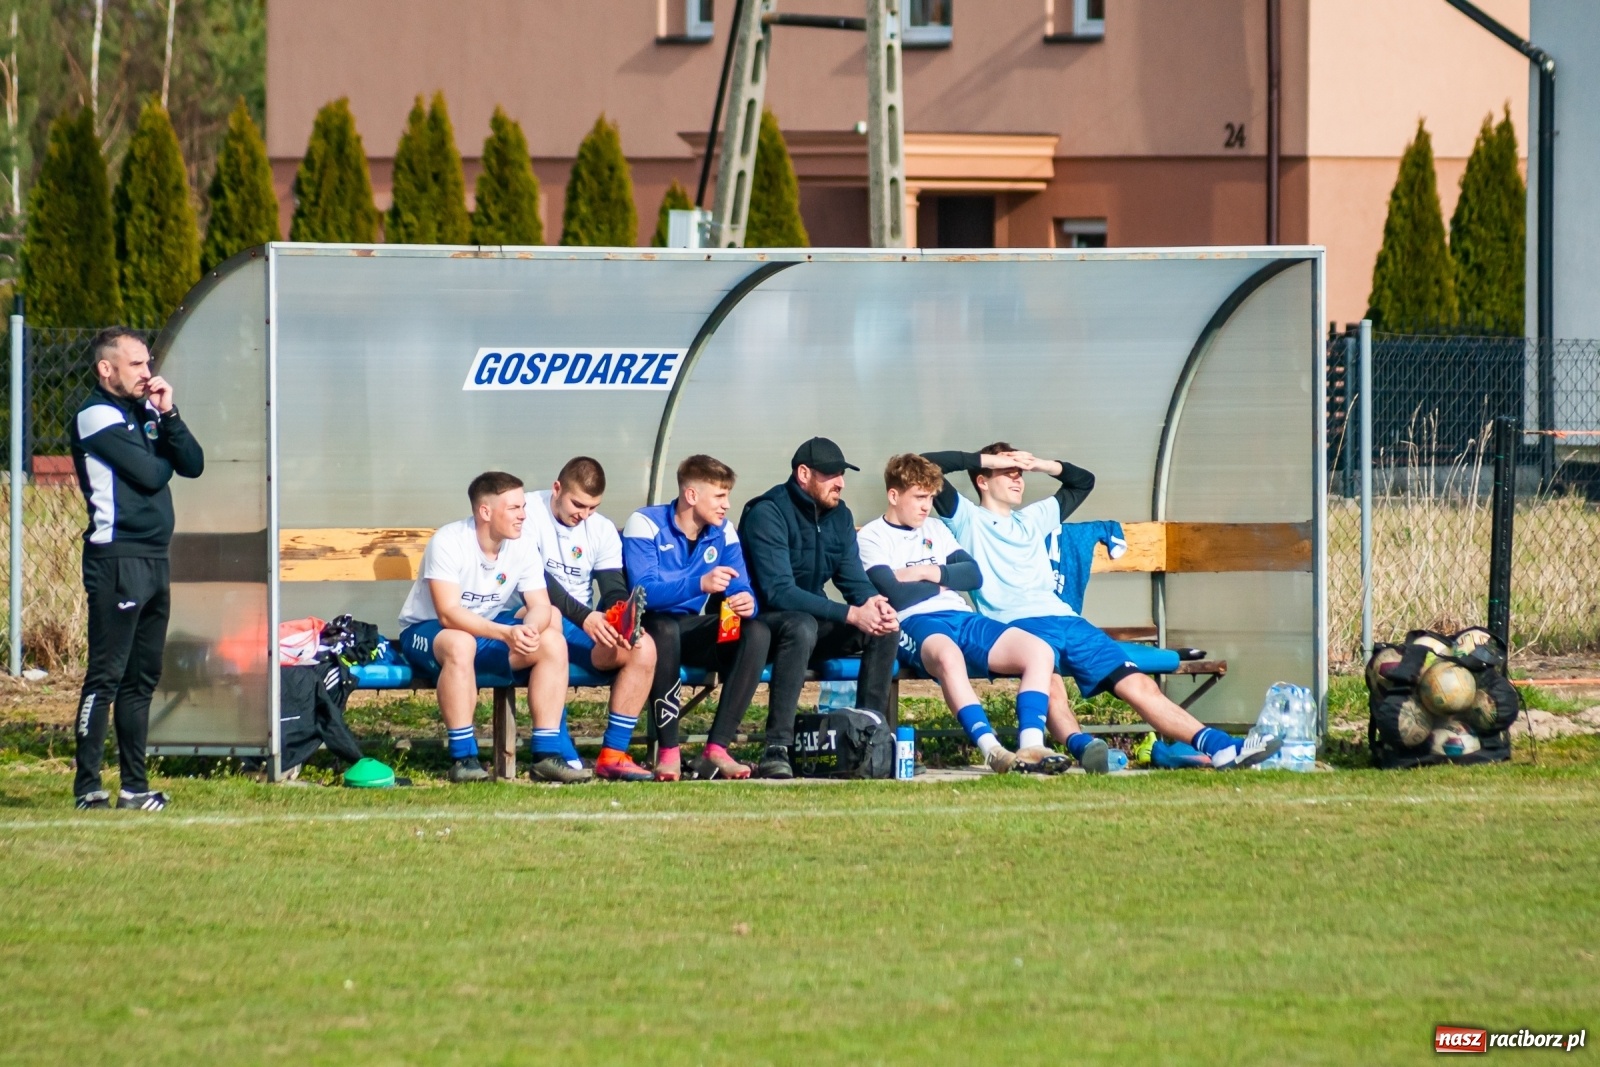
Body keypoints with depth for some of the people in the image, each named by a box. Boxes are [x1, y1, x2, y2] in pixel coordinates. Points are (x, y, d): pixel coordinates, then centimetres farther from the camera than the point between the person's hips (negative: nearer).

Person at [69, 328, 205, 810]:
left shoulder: (144, 412, 17)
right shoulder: (97, 415, -8)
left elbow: (193, 464, 8)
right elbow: (148, 473, -17)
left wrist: (168, 415, -2)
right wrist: (165, 459, 4)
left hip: (154, 559, 9)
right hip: (117, 558, -9)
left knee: (142, 677, 10)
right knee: (106, 676, -9)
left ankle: (134, 784, 14)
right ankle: (87, 785, -8)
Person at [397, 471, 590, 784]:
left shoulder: (523, 546, -7)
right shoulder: (448, 542, -24)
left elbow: (540, 606, -10)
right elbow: (448, 614, -31)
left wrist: (530, 628, -35)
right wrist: (507, 633, -43)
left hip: (488, 628, 6)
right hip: (428, 631, -6)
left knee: (553, 643, -15)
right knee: (460, 644, -39)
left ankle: (546, 756, -13)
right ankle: (463, 758, -32)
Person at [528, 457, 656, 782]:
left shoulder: (602, 530, 10)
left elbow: (615, 590, 2)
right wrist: (584, 617, -31)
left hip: (584, 629, 6)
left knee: (643, 648, -20)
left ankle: (612, 754, -17)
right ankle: (561, 754, -44)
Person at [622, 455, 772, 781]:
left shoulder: (722, 532, 4)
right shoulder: (645, 525, -13)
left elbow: (742, 590, -1)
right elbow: (644, 591, -26)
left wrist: (746, 602, -28)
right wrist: (700, 584, -40)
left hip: (696, 631, 5)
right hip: (650, 629, -5)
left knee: (757, 632, -21)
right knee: (664, 628, -40)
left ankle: (716, 751, -26)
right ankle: (668, 752, -33)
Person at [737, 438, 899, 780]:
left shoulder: (838, 515, 7)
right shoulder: (768, 514, -18)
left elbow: (854, 580, 5)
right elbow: (778, 592, -27)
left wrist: (876, 603, -22)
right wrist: (851, 614, -33)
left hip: (812, 622, 7)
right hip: (764, 624, -7)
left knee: (884, 628, -13)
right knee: (802, 625, -39)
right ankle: (777, 749, -40)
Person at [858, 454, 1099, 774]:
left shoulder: (934, 528, 26)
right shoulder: (872, 537, 6)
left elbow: (973, 574, 14)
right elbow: (895, 594, -8)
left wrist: (929, 573, -2)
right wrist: (945, 581, 6)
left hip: (961, 616, 7)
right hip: (914, 623, -7)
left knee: (1040, 652, -16)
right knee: (948, 655, -44)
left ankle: (1031, 747, -30)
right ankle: (992, 751, -52)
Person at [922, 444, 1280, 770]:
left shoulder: (1033, 519, 34)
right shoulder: (966, 519, 17)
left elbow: (1083, 481, 46)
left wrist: (1041, 464, 29)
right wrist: (986, 459, 12)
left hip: (1066, 620, 5)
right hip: (1016, 624, -5)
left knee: (1137, 683, -12)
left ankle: (1221, 748, -25)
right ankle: (1082, 747, -60)